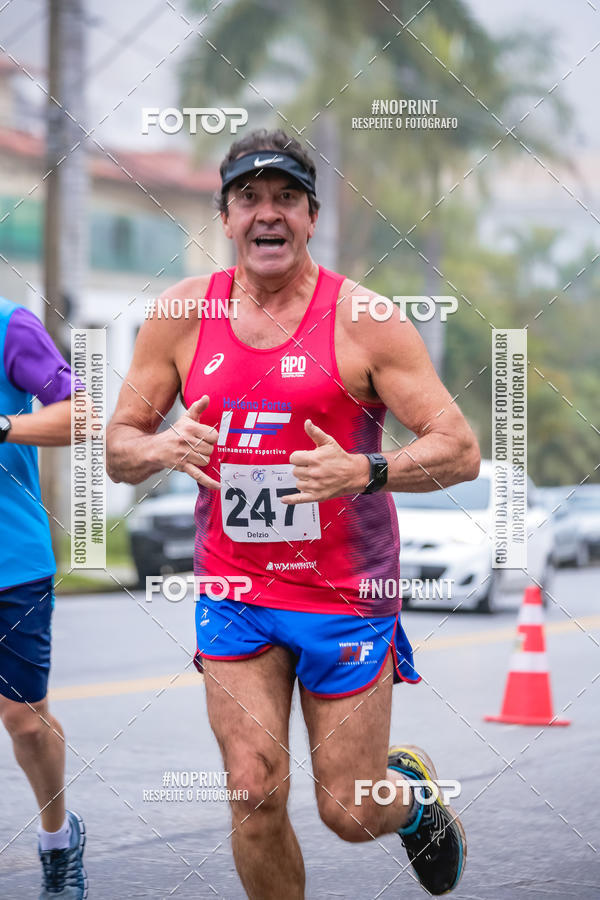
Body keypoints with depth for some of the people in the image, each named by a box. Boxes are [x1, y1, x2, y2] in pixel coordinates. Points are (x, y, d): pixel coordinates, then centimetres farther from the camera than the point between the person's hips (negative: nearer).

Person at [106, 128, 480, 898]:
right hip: (232, 593, 2)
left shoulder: (361, 320, -8)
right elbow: (117, 450, 7)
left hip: (347, 594, -2)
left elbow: (460, 452, -10)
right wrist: (160, 449, -17)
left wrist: (363, 472, -28)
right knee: (254, 796, -7)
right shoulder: (183, 314, 1)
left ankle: (414, 787, 39)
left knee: (350, 813, 4)